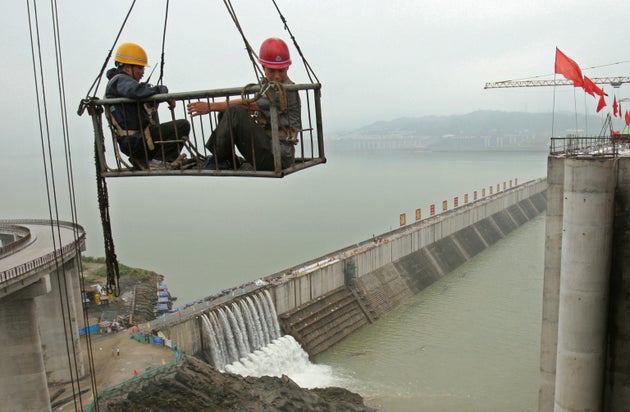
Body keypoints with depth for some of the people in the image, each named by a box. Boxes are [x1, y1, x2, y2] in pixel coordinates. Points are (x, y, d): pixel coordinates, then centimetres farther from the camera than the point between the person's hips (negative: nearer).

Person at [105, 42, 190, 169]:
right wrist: (163, 90, -18)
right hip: (136, 141, -11)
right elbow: (137, 91, -32)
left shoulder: (119, 81, 23)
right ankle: (157, 162, -11)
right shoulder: (120, 80, -10)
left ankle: (142, 160, 16)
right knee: (183, 125, -16)